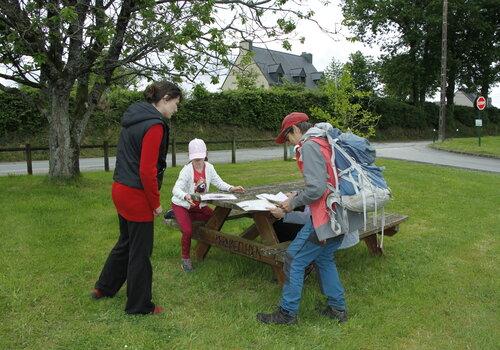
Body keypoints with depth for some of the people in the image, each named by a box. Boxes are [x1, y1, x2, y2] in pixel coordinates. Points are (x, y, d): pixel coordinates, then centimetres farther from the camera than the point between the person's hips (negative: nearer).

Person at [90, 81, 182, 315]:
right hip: (137, 196, -9)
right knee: (141, 251, 6)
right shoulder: (154, 125, -19)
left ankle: (104, 288, 43)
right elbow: (147, 171, -23)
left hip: (120, 190, 9)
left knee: (126, 241, 26)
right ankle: (139, 306, 23)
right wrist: (156, 203, -12)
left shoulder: (133, 118, 10)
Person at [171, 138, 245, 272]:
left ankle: (183, 218, 12)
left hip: (198, 205, 6)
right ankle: (185, 258, 2)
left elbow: (219, 182, -5)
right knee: (188, 231, -24)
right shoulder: (187, 170, -24)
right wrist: (186, 196, -55)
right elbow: (176, 189, -34)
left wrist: (232, 188, -23)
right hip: (181, 204, -6)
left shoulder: (209, 167, -9)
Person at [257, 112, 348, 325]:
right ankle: (337, 308, 30)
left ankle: (288, 313, 12)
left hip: (324, 216, -10)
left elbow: (316, 188, -22)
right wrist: (299, 195, 18)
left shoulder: (309, 145, -13)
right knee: (324, 259, 22)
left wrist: (294, 202, -6)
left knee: (295, 260, 1)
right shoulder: (325, 143, 16)